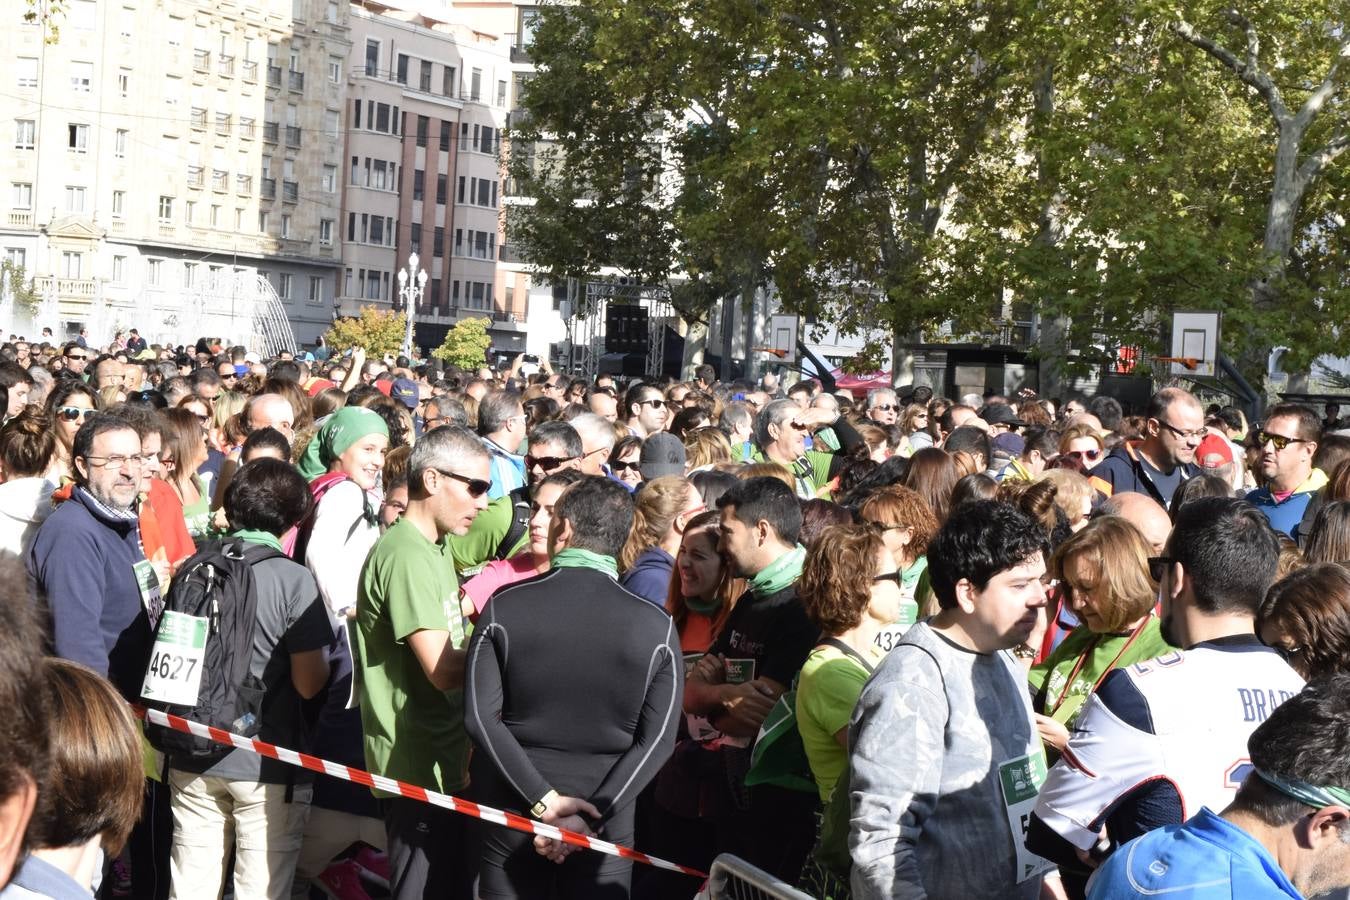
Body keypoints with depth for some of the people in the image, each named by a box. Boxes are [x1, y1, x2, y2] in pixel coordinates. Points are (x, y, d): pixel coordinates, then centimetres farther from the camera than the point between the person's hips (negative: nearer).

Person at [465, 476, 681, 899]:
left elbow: (481, 715, -13)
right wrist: (591, 815, -12)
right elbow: (657, 739, -11)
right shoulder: (656, 625, -8)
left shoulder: (504, 606, -8)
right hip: (605, 823, 0)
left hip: (513, 812, 0)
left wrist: (543, 800, -13)